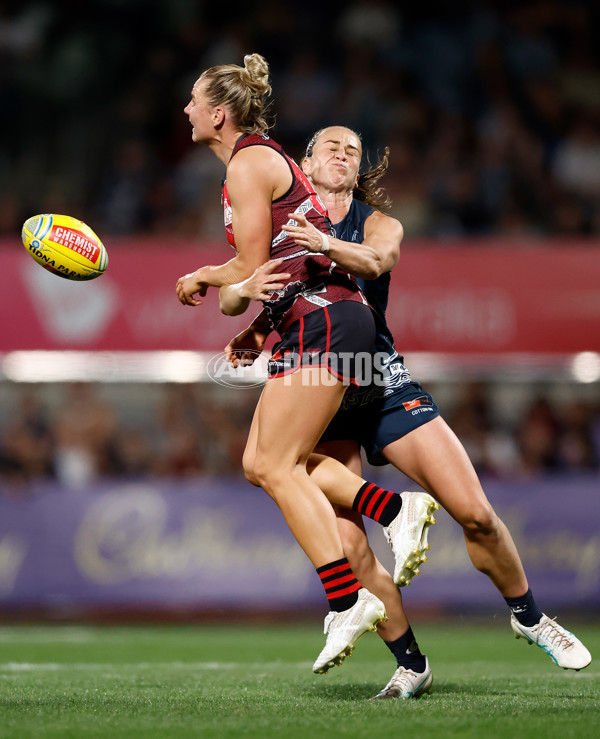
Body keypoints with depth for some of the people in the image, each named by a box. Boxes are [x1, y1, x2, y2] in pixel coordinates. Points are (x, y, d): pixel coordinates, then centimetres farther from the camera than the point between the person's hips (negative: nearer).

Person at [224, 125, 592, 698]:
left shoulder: (379, 224, 4)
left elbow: (374, 261, -20)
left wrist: (325, 245, -43)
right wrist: (247, 288, -28)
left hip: (384, 385, 1)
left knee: (476, 514, -7)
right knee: (348, 552, -15)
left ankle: (528, 618, 19)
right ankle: (410, 665, 6)